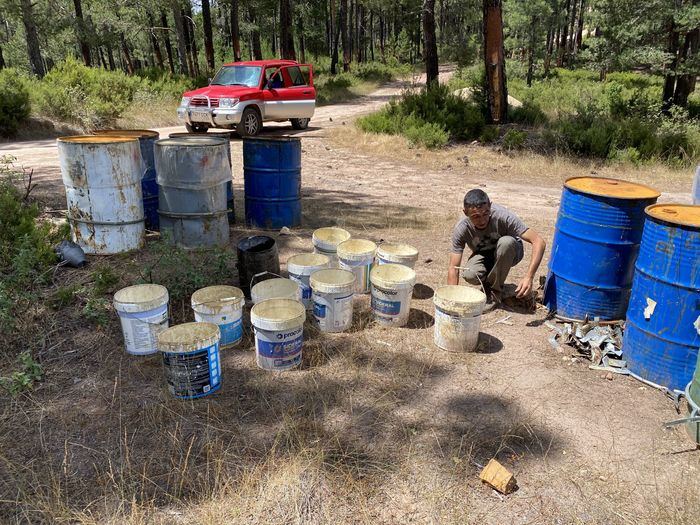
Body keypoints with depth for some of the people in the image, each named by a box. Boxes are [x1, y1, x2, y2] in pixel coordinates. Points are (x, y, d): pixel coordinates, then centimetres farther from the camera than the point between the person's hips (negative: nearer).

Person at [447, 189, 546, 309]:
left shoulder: (503, 216, -32)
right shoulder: (461, 229, -26)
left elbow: (539, 242, -34)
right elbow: (453, 269, -24)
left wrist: (529, 277, -45)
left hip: (509, 253, 0)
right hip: (483, 255, 1)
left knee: (506, 242, -36)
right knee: (469, 275, -33)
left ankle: (495, 290, -14)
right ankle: (489, 280, 5)